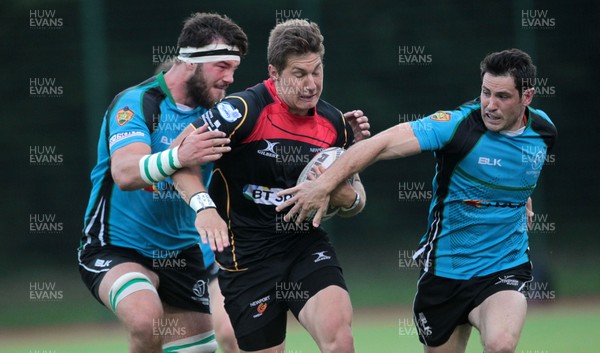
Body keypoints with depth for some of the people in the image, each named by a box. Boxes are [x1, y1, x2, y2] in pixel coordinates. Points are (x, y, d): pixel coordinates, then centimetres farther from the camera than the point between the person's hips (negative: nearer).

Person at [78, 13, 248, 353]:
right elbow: (125, 174, -35)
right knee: (147, 321, -33)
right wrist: (178, 157, -54)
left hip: (181, 252, 6)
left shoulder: (216, 114, 1)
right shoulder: (136, 103, -17)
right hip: (116, 248, -6)